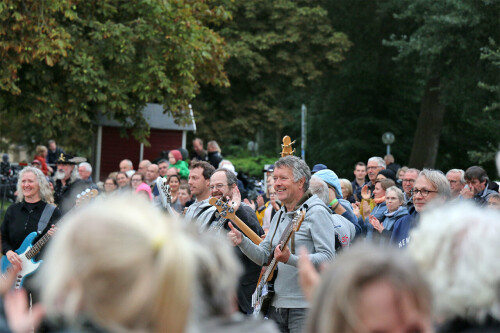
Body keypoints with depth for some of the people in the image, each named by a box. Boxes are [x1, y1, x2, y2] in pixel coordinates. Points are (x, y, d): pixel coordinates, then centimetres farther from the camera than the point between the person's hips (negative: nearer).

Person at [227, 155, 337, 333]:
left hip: (304, 307, -8)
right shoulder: (279, 216, 18)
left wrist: (290, 259, -30)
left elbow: (328, 257, -19)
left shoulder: (316, 212, -9)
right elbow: (264, 256, 16)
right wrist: (242, 241, -2)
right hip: (276, 304, 8)